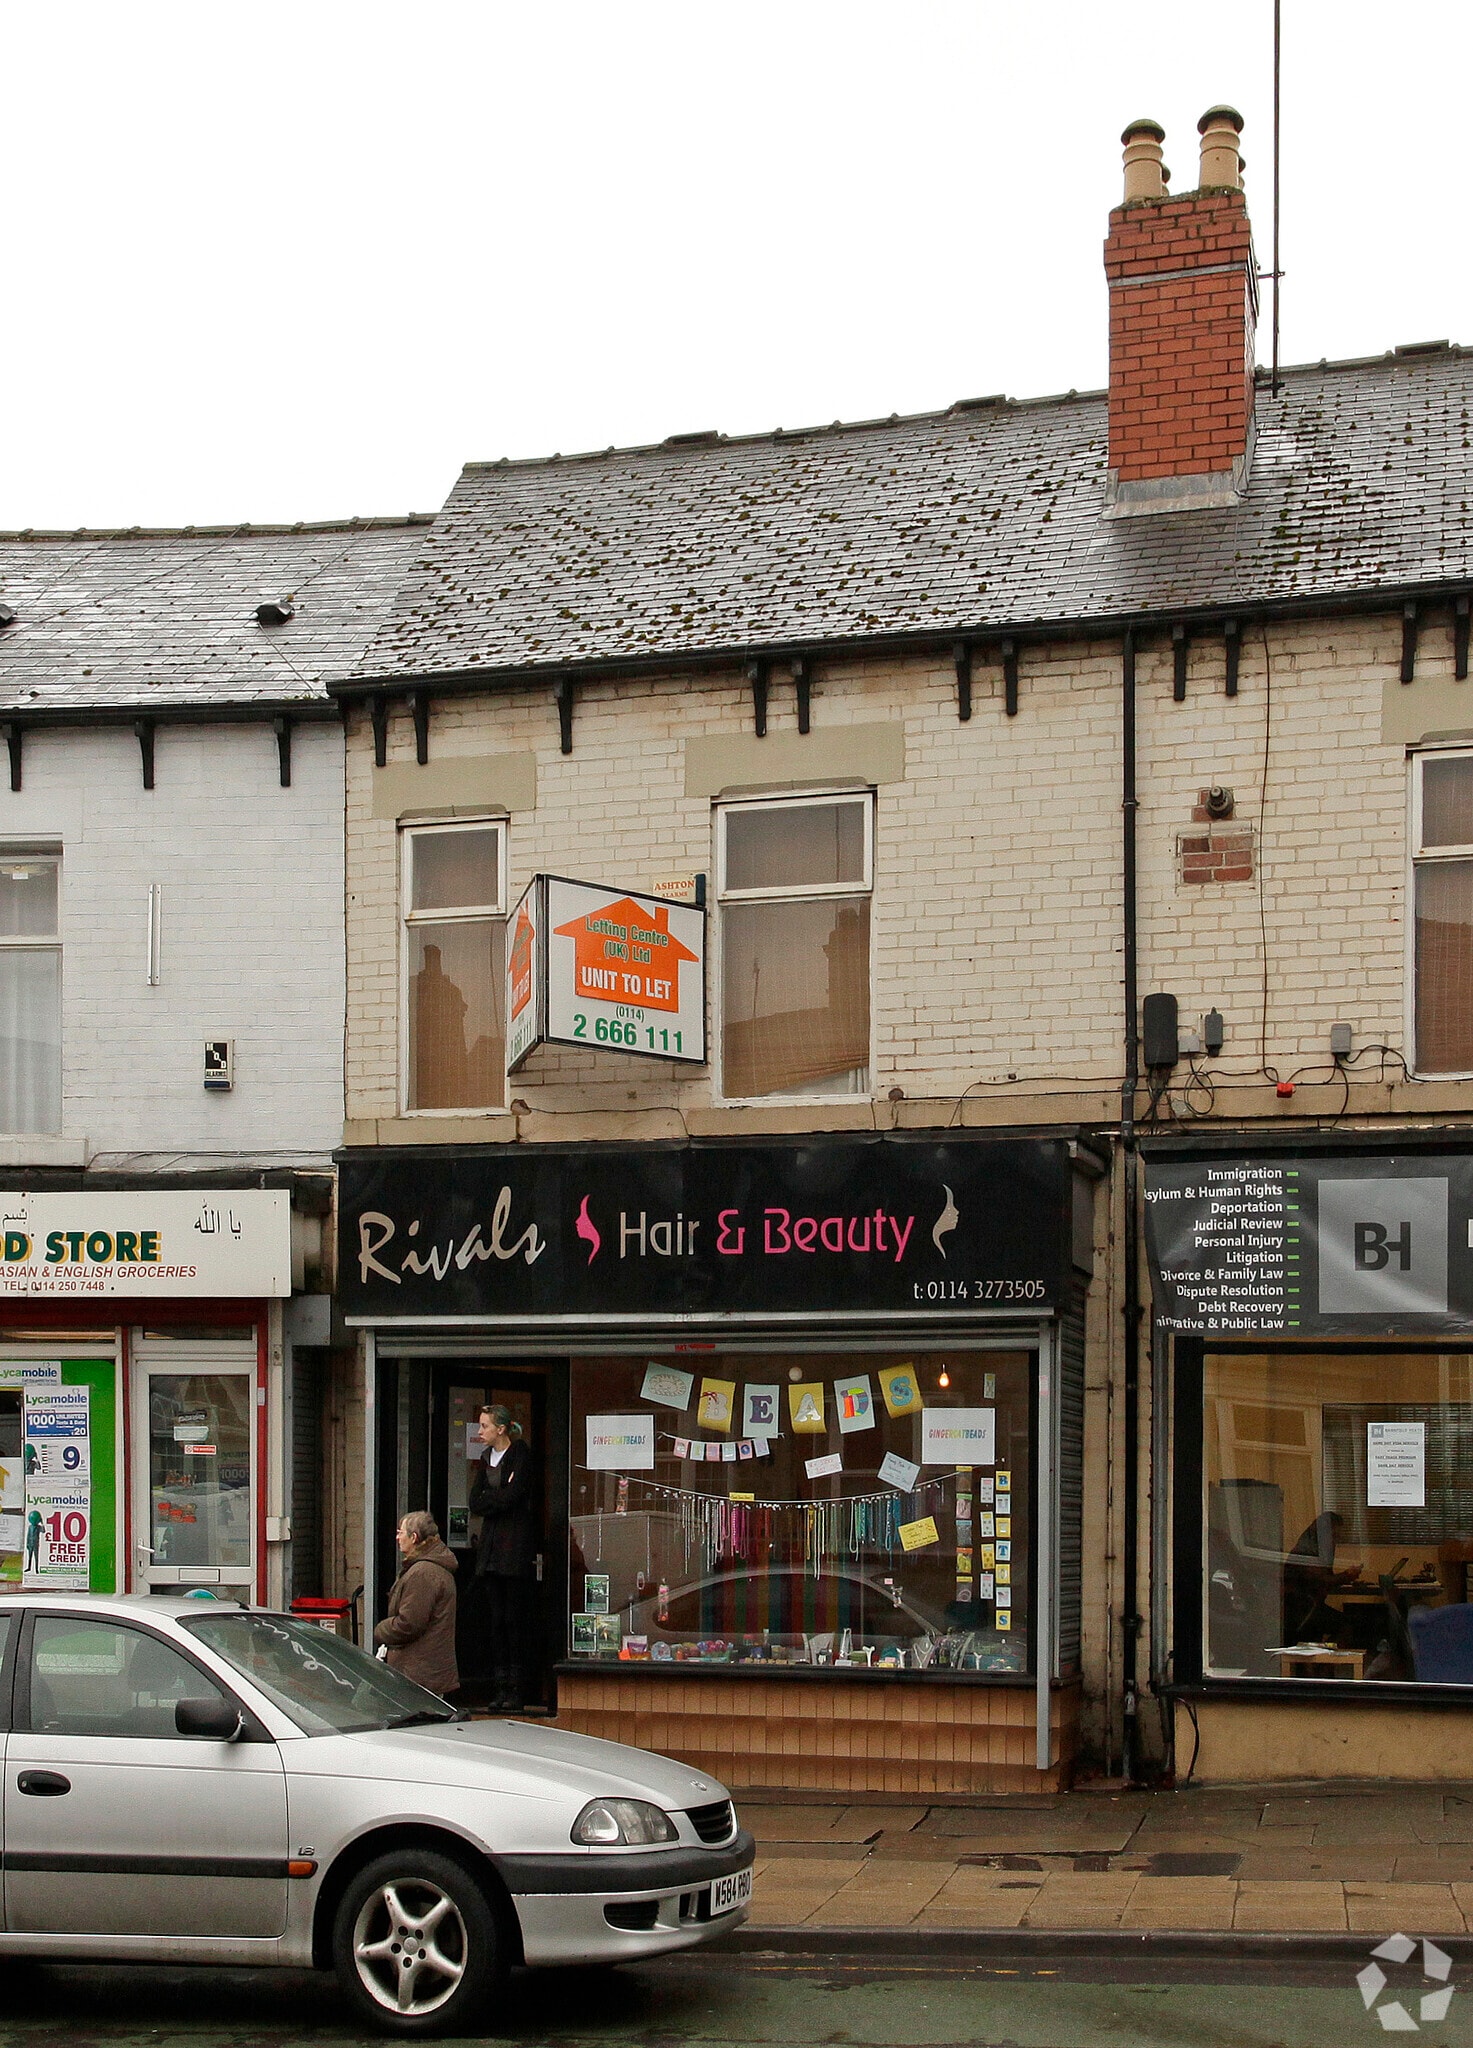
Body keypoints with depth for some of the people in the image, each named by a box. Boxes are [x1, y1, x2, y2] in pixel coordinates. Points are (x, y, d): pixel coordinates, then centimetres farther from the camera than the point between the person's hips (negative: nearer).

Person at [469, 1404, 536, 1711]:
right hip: (491, 1545, 7)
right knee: (496, 1619, 5)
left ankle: (517, 1691, -4)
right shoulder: (486, 1457, 16)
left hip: (516, 1547, -7)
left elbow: (510, 1498, -16)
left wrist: (489, 1499, -2)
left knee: (516, 1618, -6)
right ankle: (499, 1688, 7)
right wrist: (500, 1495, -5)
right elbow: (475, 1503, 8)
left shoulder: (520, 1455, -6)